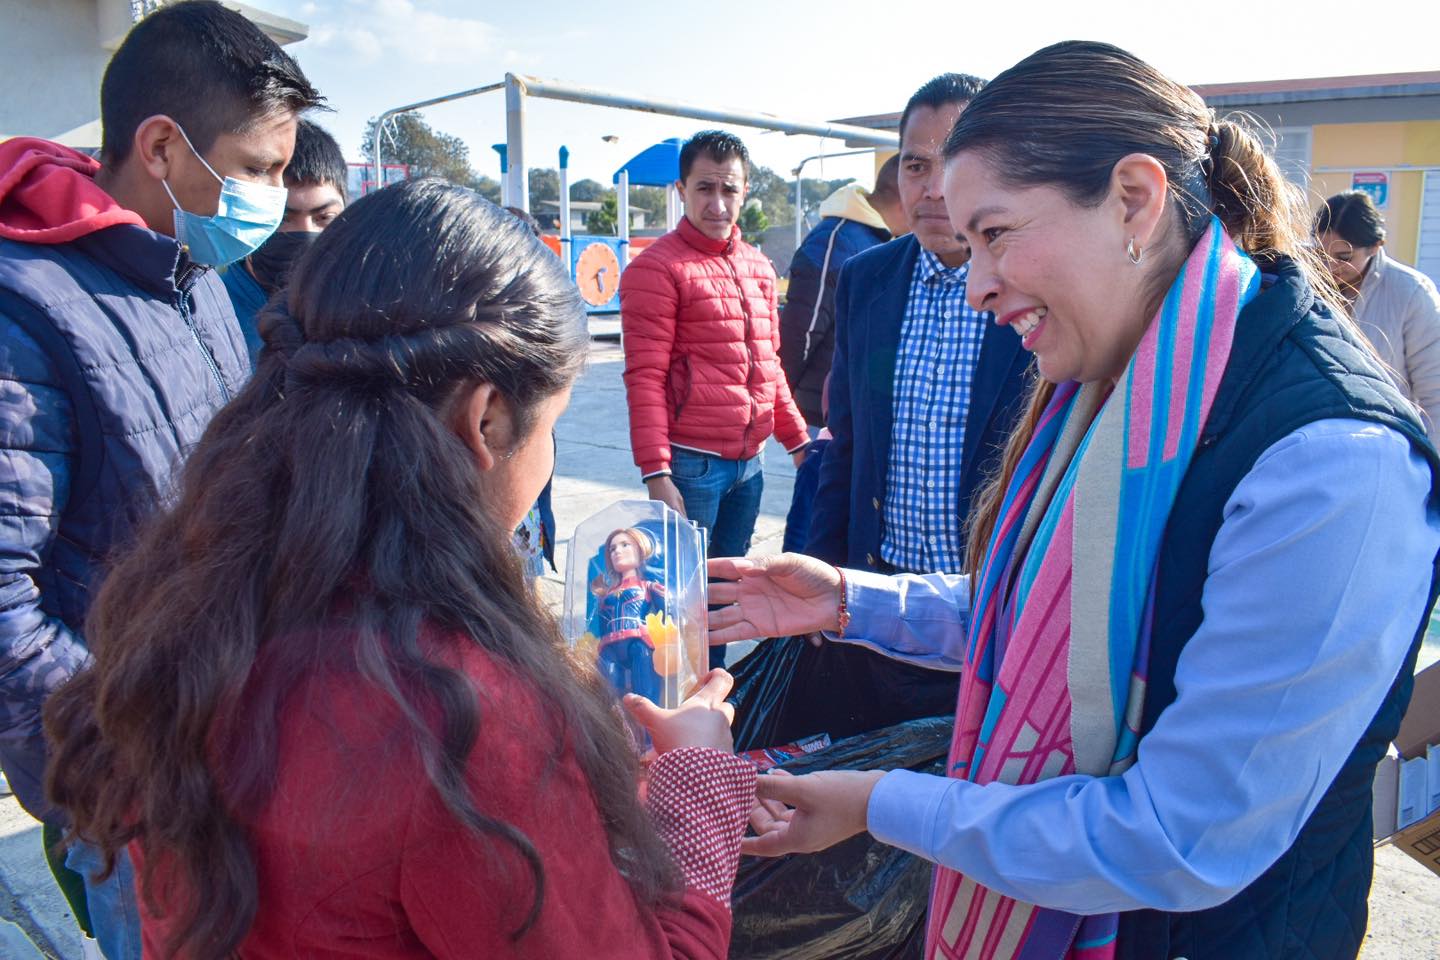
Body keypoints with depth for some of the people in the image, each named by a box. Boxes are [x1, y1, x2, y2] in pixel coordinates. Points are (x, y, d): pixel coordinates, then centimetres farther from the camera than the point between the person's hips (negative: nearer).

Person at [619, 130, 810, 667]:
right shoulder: (658, 267, -8)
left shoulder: (758, 268, 13)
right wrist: (657, 475, -18)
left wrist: (798, 442, 16)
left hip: (748, 463, 7)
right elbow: (645, 378, -13)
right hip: (692, 463, -7)